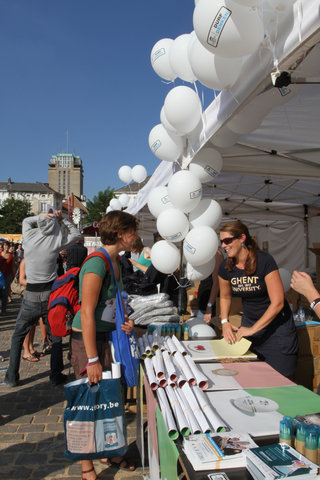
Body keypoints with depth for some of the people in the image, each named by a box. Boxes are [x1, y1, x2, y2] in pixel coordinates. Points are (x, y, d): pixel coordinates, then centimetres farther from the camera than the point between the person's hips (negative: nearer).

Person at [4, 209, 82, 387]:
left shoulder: (30, 235, -4)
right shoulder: (57, 240, -8)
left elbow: (26, 221, 19)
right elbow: (76, 234, 11)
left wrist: (43, 216, 4)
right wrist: (62, 219, 6)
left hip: (31, 295, 1)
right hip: (51, 294, -1)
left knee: (17, 336, 16)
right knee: (56, 337, 14)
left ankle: (11, 377, 18)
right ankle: (56, 376, 17)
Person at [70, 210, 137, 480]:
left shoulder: (117, 262, 7)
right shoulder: (97, 264, -22)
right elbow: (87, 314, -24)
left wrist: (124, 321, 1)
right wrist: (92, 359, -23)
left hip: (109, 337, 9)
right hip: (88, 340, -8)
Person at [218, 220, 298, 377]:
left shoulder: (264, 261, -21)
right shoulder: (225, 267, -5)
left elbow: (277, 302, -21)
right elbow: (225, 297, 13)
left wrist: (252, 329, -20)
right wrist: (225, 322, -3)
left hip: (276, 325, -4)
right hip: (249, 322, 4)